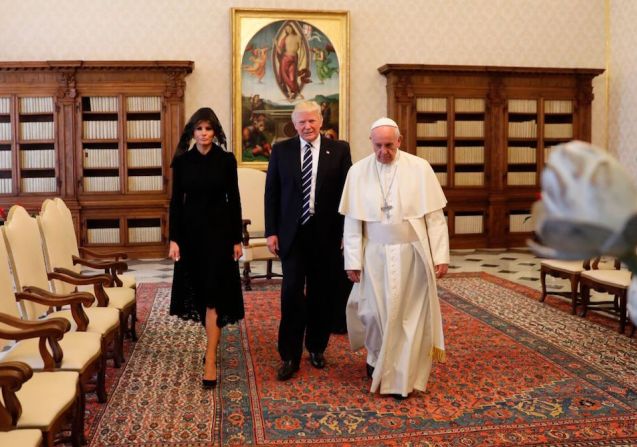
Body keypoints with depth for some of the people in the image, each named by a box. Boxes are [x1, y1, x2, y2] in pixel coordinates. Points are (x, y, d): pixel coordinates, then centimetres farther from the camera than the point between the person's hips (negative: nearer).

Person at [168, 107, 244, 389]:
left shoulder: (226, 160, -3)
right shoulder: (182, 161, 2)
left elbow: (234, 200, -1)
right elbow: (176, 201, 2)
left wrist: (237, 239, -3)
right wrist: (173, 239, -3)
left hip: (219, 231, -3)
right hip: (191, 231, 3)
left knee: (214, 293, -7)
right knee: (199, 291, 12)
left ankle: (210, 360, -6)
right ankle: (213, 342, 31)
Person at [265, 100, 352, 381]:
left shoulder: (339, 150, 1)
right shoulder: (281, 150, 4)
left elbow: (347, 192, 0)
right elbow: (271, 193, 4)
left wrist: (346, 231, -3)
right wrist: (271, 231, -2)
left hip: (327, 233, 0)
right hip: (292, 232, 0)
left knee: (322, 294, 10)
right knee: (292, 293, -3)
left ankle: (317, 348, 28)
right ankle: (290, 356, 7)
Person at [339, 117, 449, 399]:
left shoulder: (419, 168, -5)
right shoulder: (358, 172, -2)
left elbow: (435, 216, -4)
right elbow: (352, 220, -1)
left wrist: (441, 256, -7)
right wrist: (353, 261, -4)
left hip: (412, 254, -1)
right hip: (375, 255, 1)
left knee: (410, 314, 5)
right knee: (374, 311, 7)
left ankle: (403, 376, 22)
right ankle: (377, 359, 37)